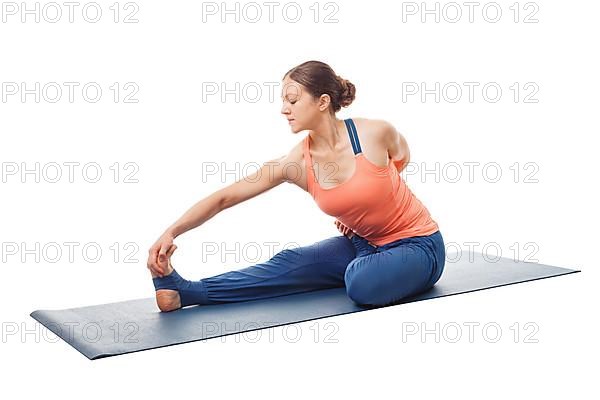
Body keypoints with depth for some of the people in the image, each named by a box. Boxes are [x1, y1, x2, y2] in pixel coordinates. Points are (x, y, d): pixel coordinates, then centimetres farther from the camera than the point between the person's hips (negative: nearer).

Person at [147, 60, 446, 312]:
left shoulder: (374, 133, -22)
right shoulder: (296, 162, -13)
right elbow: (224, 198, -16)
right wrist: (171, 232, -28)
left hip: (417, 246, -4)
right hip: (362, 243, 4)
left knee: (362, 283, -35)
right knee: (291, 263, -16)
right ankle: (186, 291, -18)